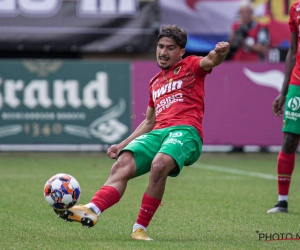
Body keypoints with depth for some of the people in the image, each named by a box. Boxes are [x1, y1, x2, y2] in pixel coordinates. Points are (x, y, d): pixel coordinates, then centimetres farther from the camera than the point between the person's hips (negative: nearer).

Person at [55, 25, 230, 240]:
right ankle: (92, 210, -45)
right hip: (157, 133, 6)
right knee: (122, 165, -23)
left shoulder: (191, 66, 14)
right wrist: (122, 145, 28)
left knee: (159, 164, -36)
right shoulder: (156, 82, 31)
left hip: (185, 131, -6)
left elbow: (211, 61, -9)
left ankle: (141, 228, -29)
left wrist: (220, 52, -34)